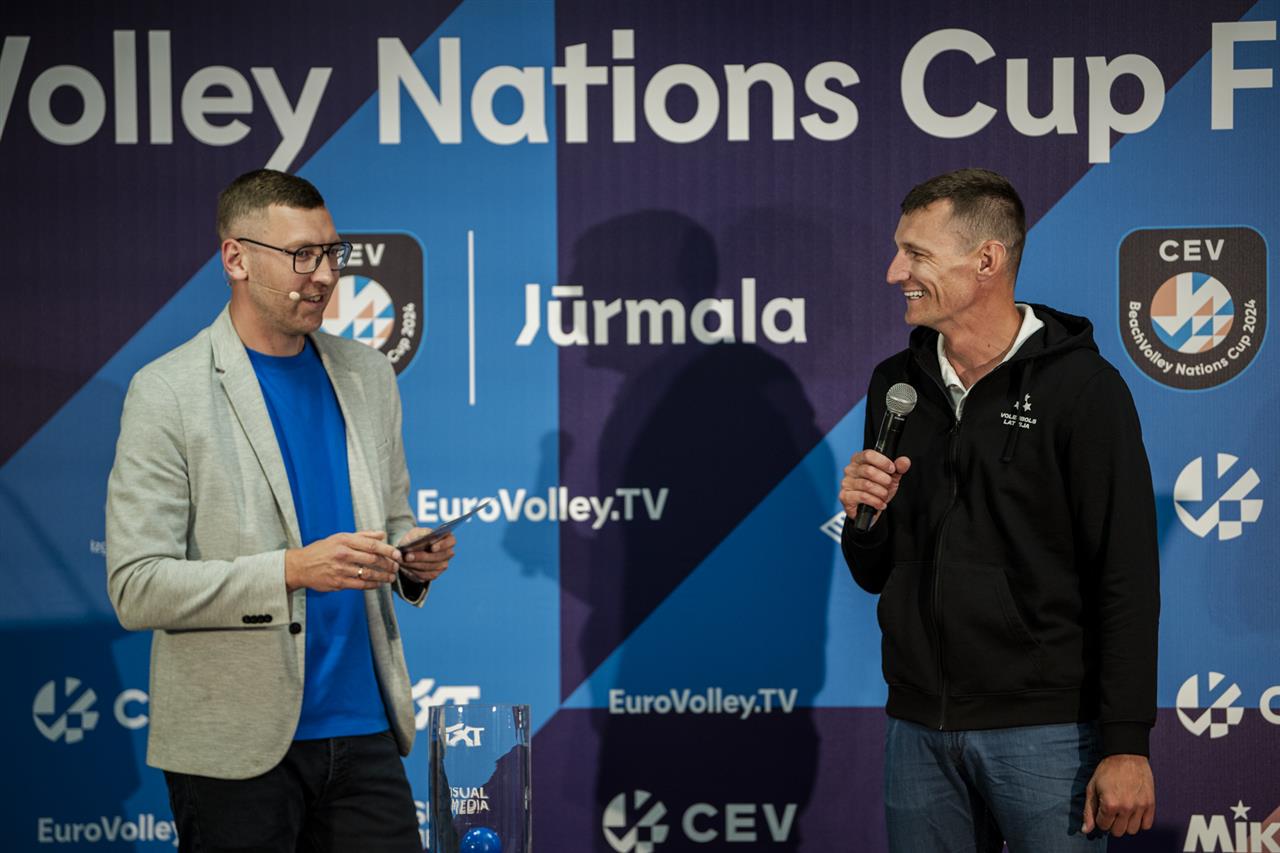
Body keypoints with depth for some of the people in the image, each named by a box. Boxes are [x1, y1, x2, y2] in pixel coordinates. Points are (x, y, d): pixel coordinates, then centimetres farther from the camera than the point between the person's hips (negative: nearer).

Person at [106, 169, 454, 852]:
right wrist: (292, 570, -22)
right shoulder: (167, 392, -7)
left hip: (363, 725, 5)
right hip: (236, 745, -5)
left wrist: (414, 558, -2)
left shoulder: (367, 376, 12)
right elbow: (136, 588, -12)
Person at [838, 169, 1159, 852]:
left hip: (1044, 726, -5)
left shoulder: (1080, 385, -8)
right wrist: (864, 518, -6)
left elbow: (1126, 577, -11)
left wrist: (1126, 744, -15)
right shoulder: (896, 385, 10)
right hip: (919, 724, 5)